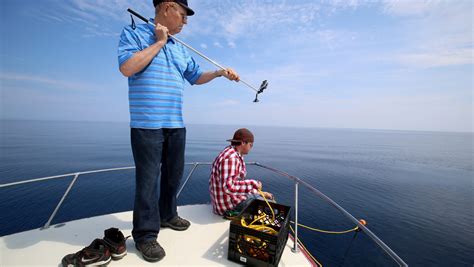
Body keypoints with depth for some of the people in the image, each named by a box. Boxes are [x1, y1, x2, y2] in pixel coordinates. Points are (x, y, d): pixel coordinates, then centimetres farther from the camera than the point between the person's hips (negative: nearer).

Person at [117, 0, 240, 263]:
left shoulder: (181, 49, 17)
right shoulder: (133, 32, 1)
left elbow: (196, 77, 23)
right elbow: (127, 68, -15)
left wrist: (219, 72, 9)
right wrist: (159, 42, -8)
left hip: (176, 124, 7)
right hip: (147, 123, -6)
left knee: (173, 174, 14)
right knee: (148, 179, -2)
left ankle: (167, 215, 33)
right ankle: (145, 234, 13)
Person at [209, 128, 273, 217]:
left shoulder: (235, 155, 8)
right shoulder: (230, 158, -25)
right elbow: (228, 187, -35)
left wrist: (258, 193, 8)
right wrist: (253, 184, -25)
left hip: (235, 196, 10)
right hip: (229, 204, -10)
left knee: (270, 197, 17)